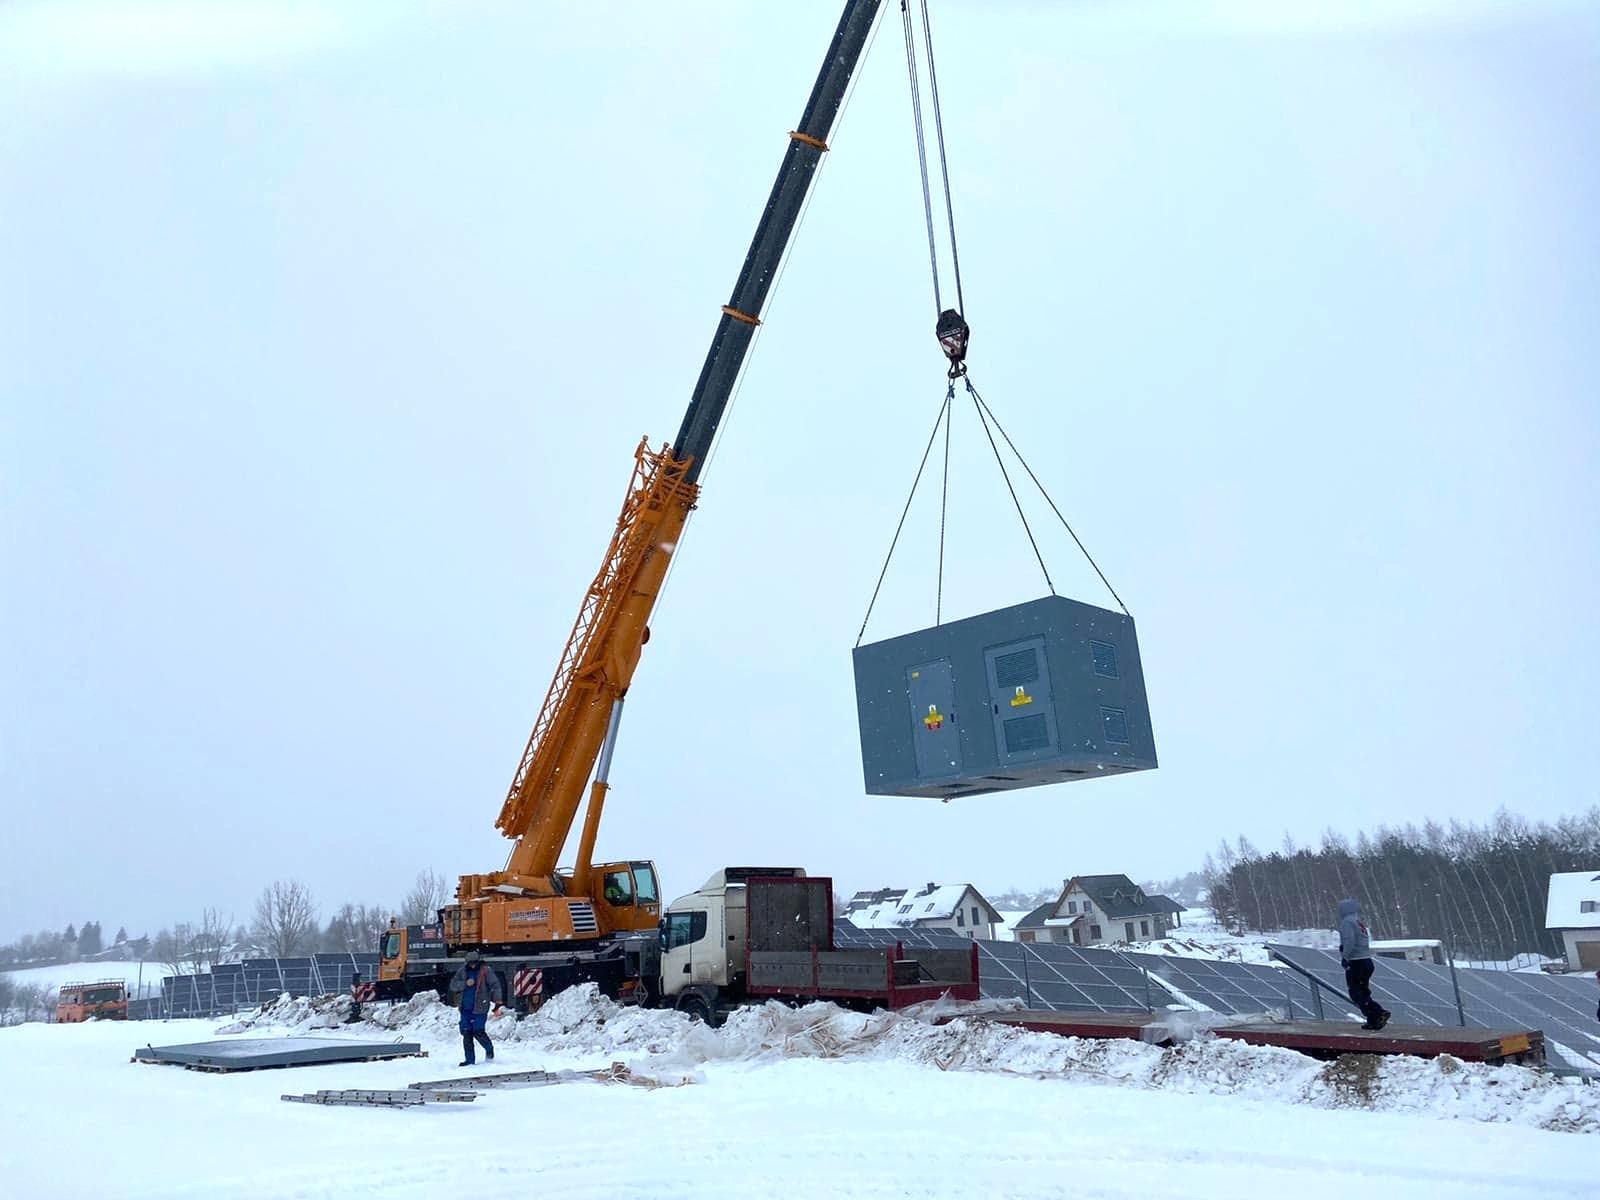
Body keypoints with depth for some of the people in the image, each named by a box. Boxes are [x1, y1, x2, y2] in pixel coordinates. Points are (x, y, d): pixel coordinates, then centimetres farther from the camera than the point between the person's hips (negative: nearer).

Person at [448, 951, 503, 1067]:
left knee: (478, 1032, -8)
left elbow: (495, 984, -6)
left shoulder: (485, 970, -5)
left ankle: (489, 1050, 19)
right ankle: (469, 1059, 14)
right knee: (466, 1033, 3)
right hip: (465, 1008, 4)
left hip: (480, 1008, -4)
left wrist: (497, 999, -15)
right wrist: (465, 983, -14)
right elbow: (453, 985, 2)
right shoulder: (462, 971, 5)